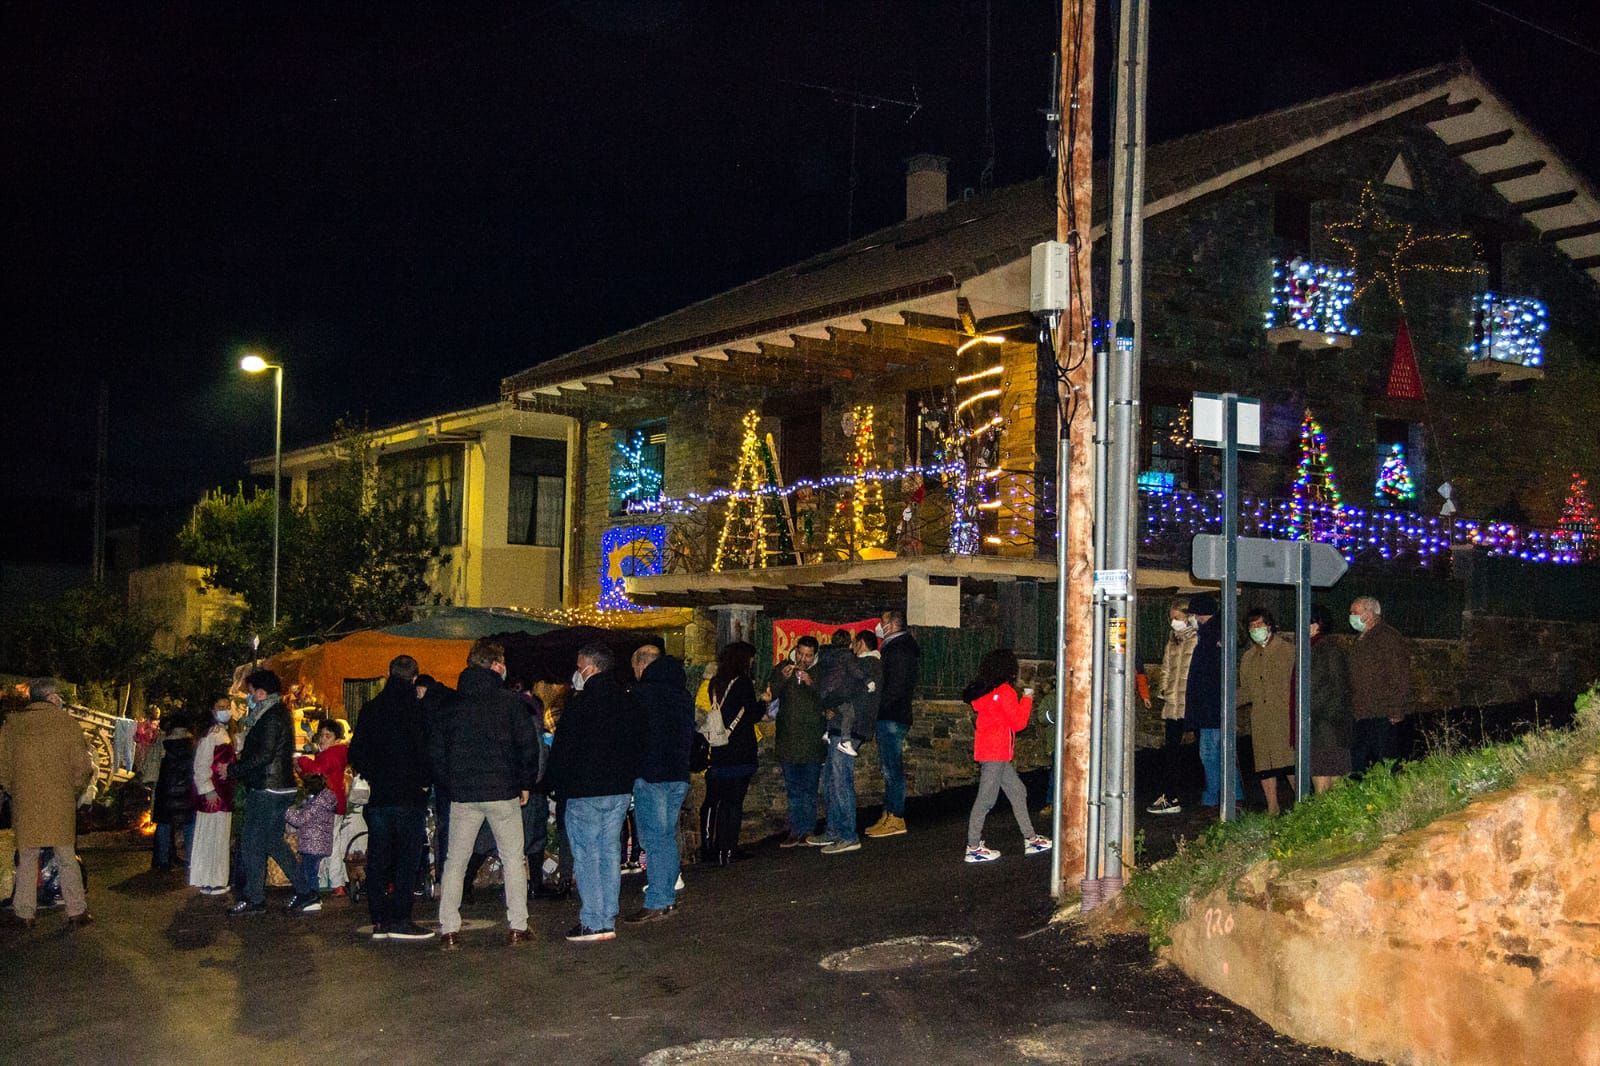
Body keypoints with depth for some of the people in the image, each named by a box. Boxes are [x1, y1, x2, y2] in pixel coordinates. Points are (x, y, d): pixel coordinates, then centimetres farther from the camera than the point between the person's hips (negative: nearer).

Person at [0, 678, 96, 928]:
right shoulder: (65, 722, -4)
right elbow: (82, 765, -5)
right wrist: (75, 791, 11)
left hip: (24, 804, 2)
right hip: (60, 803, -1)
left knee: (27, 859, 12)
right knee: (67, 858, 6)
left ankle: (25, 913, 15)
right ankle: (76, 912, 8)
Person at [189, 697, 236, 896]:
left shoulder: (225, 733, 15)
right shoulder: (210, 735, -14)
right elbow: (200, 766, -18)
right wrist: (207, 790, -22)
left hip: (224, 792, 9)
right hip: (212, 793, -9)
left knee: (220, 838, 14)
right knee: (210, 836, -4)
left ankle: (215, 879, 21)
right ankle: (208, 882, 1)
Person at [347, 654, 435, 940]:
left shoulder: (371, 709, 7)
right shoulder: (419, 710, -9)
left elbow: (356, 752, 10)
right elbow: (428, 751, -11)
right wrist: (425, 780, 3)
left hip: (378, 796, 5)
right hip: (410, 797, -5)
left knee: (377, 859, 9)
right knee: (407, 858, -1)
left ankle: (379, 921, 12)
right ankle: (400, 920, -4)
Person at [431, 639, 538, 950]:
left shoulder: (453, 703, 6)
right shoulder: (509, 702, -4)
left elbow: (435, 748, 6)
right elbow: (528, 745, -7)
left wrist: (450, 784, 14)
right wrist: (526, 784, 4)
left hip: (462, 795, 2)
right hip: (503, 792, -2)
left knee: (455, 862, 9)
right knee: (512, 859, 8)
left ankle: (449, 930, 4)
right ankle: (517, 928, 5)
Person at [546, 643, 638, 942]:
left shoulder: (580, 703, -13)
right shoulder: (626, 702, 9)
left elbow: (562, 749, -10)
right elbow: (635, 745, 15)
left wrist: (560, 784, 3)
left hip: (585, 791, -7)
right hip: (620, 789, 7)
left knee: (586, 855, -1)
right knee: (610, 852, 10)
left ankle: (592, 923, -2)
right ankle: (608, 920, 12)